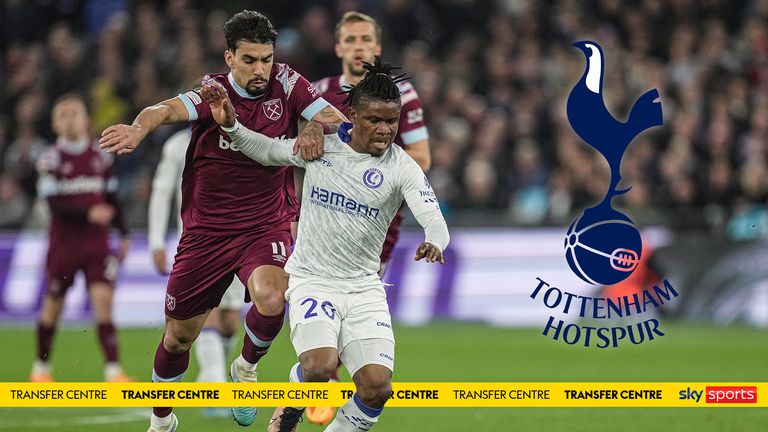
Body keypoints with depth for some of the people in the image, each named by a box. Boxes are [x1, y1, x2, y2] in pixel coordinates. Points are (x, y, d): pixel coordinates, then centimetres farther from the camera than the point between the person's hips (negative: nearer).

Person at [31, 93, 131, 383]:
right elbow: (54, 204, -14)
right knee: (53, 305, 9)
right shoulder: (50, 160, -5)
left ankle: (112, 370, -18)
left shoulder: (101, 157, 7)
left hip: (96, 242, 2)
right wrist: (88, 213, -24)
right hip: (63, 243, -2)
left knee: (103, 299, -13)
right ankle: (41, 367, 28)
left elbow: (112, 199, 16)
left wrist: (123, 233, 13)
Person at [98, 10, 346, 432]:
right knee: (179, 334, 9)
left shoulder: (286, 82, -5)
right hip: (206, 231, 0)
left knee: (271, 301, -30)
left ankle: (246, 368, 3)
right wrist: (138, 128, -54)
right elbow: (169, 109, -31)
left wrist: (316, 125, -28)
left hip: (266, 226, 0)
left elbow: (337, 119, -4)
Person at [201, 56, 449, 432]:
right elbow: (269, 151, 16)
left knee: (378, 386, -15)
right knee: (320, 366, -26)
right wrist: (230, 125, 0)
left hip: (364, 288, 1)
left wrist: (434, 244, -39)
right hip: (311, 280, -1)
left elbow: (434, 218, -17)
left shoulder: (402, 168, -5)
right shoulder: (320, 145, -1)